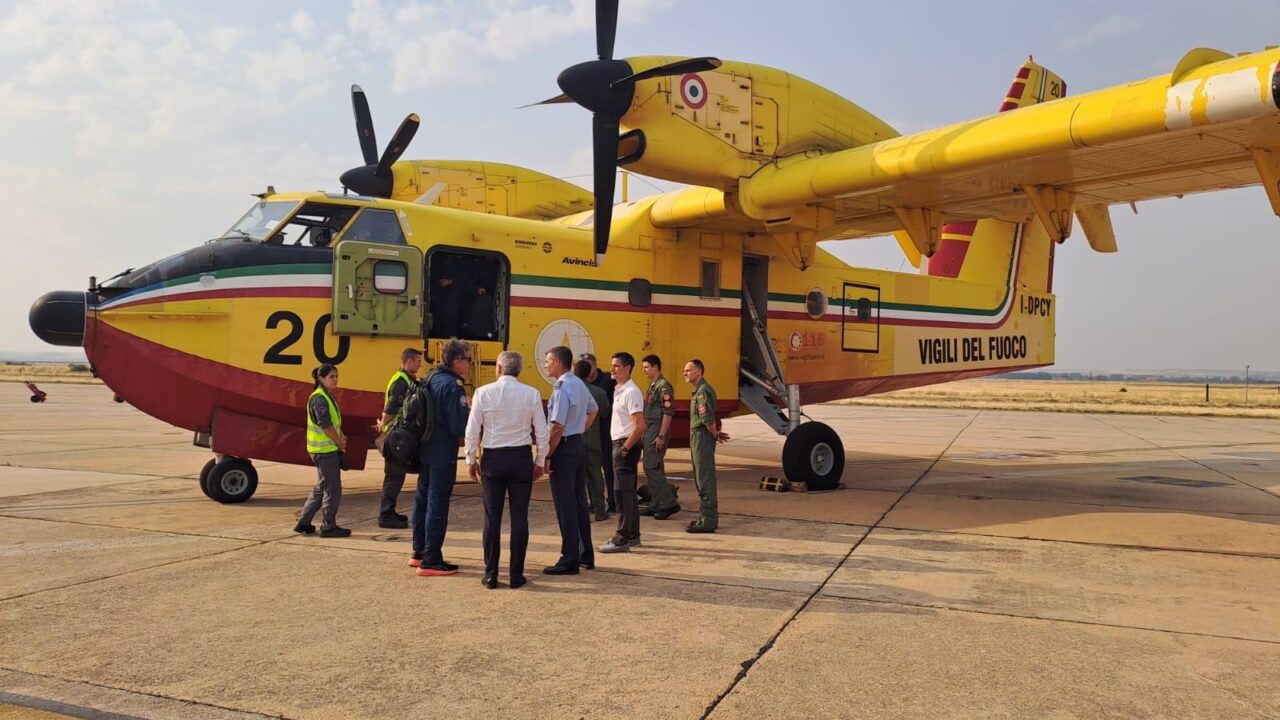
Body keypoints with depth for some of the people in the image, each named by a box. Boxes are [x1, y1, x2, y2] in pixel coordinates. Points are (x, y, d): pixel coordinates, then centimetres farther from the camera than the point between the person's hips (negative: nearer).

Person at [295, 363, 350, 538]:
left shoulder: (328, 397, 15)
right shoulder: (319, 398, -16)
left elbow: (335, 422, 18)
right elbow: (325, 425, -20)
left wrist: (341, 437, 1)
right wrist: (339, 442, -10)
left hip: (329, 449, 10)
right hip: (325, 450, -10)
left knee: (321, 488, 17)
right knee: (333, 489, -2)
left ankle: (303, 523, 24)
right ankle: (328, 527, 7)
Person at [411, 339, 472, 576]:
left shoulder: (430, 379, 7)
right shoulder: (453, 387, -19)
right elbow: (460, 427, -22)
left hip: (425, 448, 9)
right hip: (443, 453, -9)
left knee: (422, 499, 18)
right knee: (437, 504, -2)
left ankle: (419, 552, 31)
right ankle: (431, 561, 4)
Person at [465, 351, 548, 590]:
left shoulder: (483, 392, -5)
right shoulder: (532, 394, -2)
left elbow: (472, 430, -3)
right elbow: (541, 432, 1)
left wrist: (471, 460, 8)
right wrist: (540, 461, 11)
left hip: (493, 458, 0)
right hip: (521, 457, 1)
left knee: (492, 518, 7)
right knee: (519, 518, 6)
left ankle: (490, 575, 12)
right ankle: (516, 575, 10)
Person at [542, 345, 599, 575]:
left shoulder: (562, 389, -19)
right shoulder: (579, 384, 10)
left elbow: (557, 428, -22)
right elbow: (593, 410, 25)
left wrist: (547, 455, -16)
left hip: (564, 447, -9)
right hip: (579, 444, 9)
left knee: (565, 506, -3)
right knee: (579, 502, 16)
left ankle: (569, 560, 2)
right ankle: (586, 555, 23)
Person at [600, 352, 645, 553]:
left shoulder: (631, 392, -16)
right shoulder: (619, 391, 15)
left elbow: (640, 426, -23)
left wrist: (625, 448, -20)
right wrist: (621, 448, 15)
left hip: (626, 445, -10)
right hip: (620, 444, 10)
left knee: (623, 493, -8)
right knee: (628, 492, 15)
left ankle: (622, 540, -5)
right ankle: (633, 536, 24)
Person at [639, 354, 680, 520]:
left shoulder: (663, 386, -13)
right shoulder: (651, 386, 16)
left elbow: (668, 412, -19)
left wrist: (661, 436, -22)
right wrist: (644, 434, 19)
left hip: (658, 431, -10)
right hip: (649, 431, 10)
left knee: (651, 467, -12)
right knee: (655, 468, 11)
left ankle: (669, 503, -7)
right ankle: (656, 505, 16)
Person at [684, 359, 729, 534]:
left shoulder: (703, 391, -17)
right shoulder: (699, 390, 17)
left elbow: (707, 418, -24)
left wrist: (715, 434, -10)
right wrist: (715, 433, 12)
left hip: (702, 438, -11)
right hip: (698, 439, 11)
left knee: (705, 480, -8)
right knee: (702, 479, 16)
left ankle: (707, 522, -5)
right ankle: (706, 517, 25)